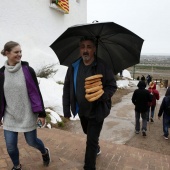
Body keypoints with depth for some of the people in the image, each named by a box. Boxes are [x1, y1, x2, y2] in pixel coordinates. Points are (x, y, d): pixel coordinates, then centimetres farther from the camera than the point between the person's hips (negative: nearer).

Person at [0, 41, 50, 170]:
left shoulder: (27, 70, -10)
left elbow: (36, 92, -9)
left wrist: (41, 113, -10)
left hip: (27, 115, -2)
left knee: (32, 141, 11)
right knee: (10, 146, 7)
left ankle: (45, 152, 45)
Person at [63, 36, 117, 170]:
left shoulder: (103, 67, -17)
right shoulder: (74, 67, -7)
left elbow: (112, 86, -12)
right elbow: (67, 88, -3)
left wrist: (101, 95, -33)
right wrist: (66, 110, -3)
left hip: (97, 110, -5)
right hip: (82, 110, 5)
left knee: (91, 141, 0)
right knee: (88, 134, 28)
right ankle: (96, 149, 59)